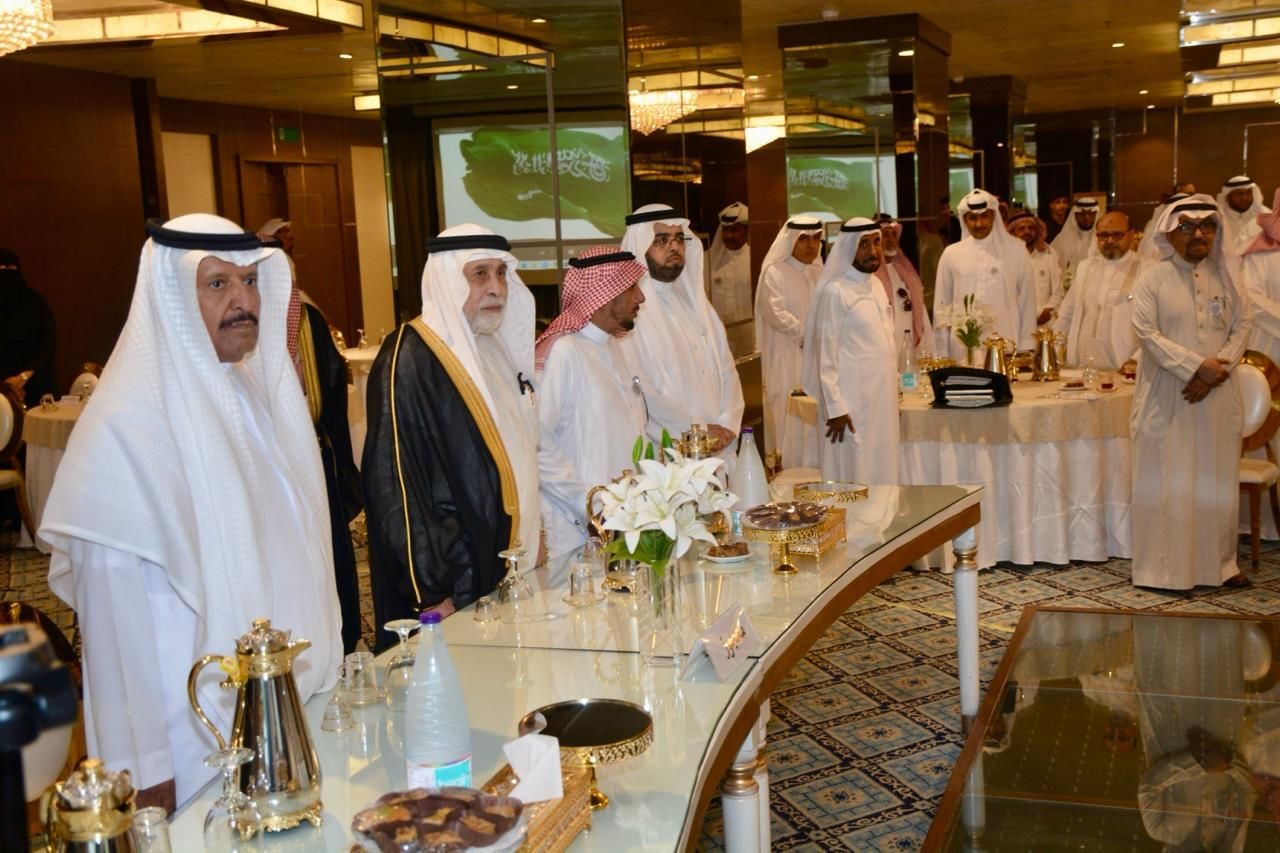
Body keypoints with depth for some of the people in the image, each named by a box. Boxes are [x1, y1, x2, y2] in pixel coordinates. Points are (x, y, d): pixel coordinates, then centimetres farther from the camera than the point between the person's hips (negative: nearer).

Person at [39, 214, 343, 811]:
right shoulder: (124, 426, -18)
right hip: (200, 746, -7)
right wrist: (144, 768, -17)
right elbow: (112, 599, -19)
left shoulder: (261, 392, 4)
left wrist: (322, 674, 12)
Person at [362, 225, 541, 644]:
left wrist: (531, 537, 14)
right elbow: (394, 484, -20)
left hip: (506, 567, 8)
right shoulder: (409, 359, -17)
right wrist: (430, 592, -21)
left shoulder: (496, 348, 9)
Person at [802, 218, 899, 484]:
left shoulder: (876, 285, 11)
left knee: (881, 473, 11)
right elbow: (826, 355, -13)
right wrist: (835, 407, -16)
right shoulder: (835, 292, -12)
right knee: (854, 477, -3)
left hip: (882, 399, 7)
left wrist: (891, 397, 15)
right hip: (852, 404, -7)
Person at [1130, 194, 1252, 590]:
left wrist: (1219, 366, -11)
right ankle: (1165, 568, 7)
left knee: (1217, 480, 8)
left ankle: (1219, 562, 20)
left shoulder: (1224, 277, 8)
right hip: (1166, 396, -4)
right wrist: (1197, 366, -18)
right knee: (1168, 481, 0)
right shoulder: (1153, 279, -4)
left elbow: (1242, 324, 6)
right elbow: (1147, 332, -12)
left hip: (1216, 395, 4)